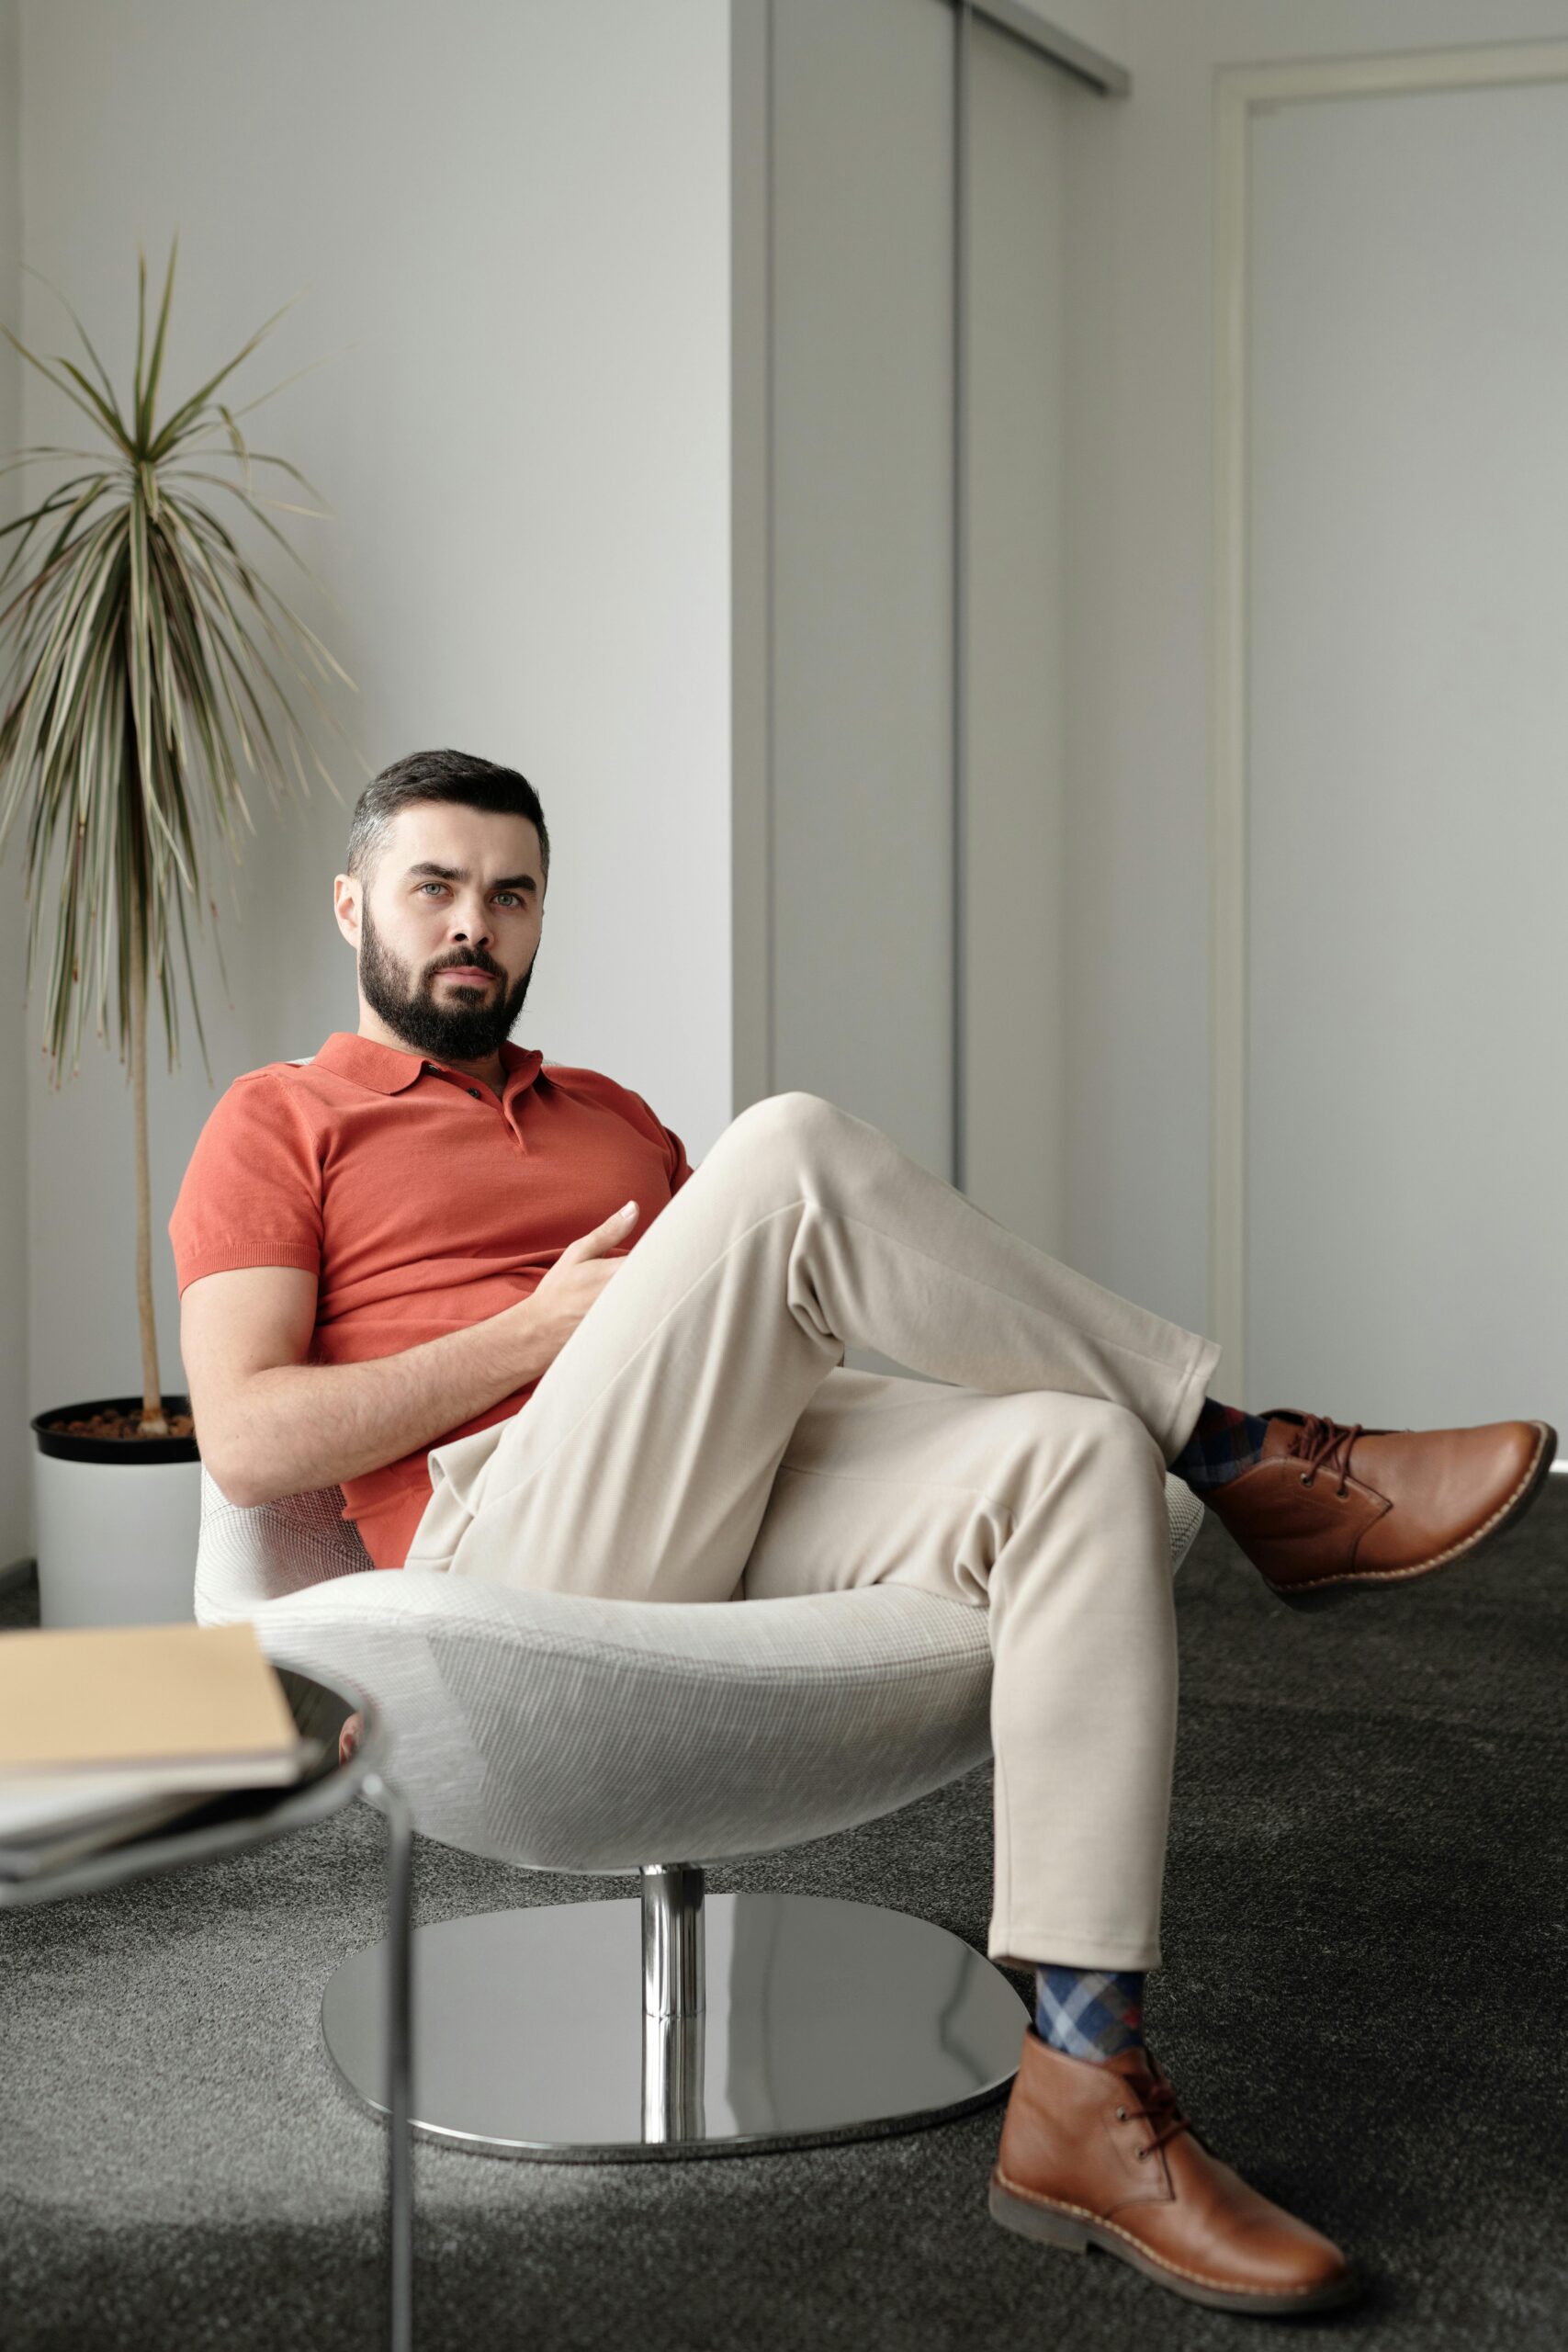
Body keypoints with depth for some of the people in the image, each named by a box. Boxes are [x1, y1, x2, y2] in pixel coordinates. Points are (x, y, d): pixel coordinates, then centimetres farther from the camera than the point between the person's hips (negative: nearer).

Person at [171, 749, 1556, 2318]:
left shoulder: (613, 1118, 33)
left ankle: (1083, 2094, -31)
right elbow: (246, 1442, -1)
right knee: (789, 1150, -26)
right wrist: (547, 1324, -5)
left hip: (748, 1516, 6)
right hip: (518, 1541, -6)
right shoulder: (279, 1126, 15)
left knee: (1082, 1457, -24)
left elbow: (760, 1327, 27)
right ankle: (1249, 1460, -11)